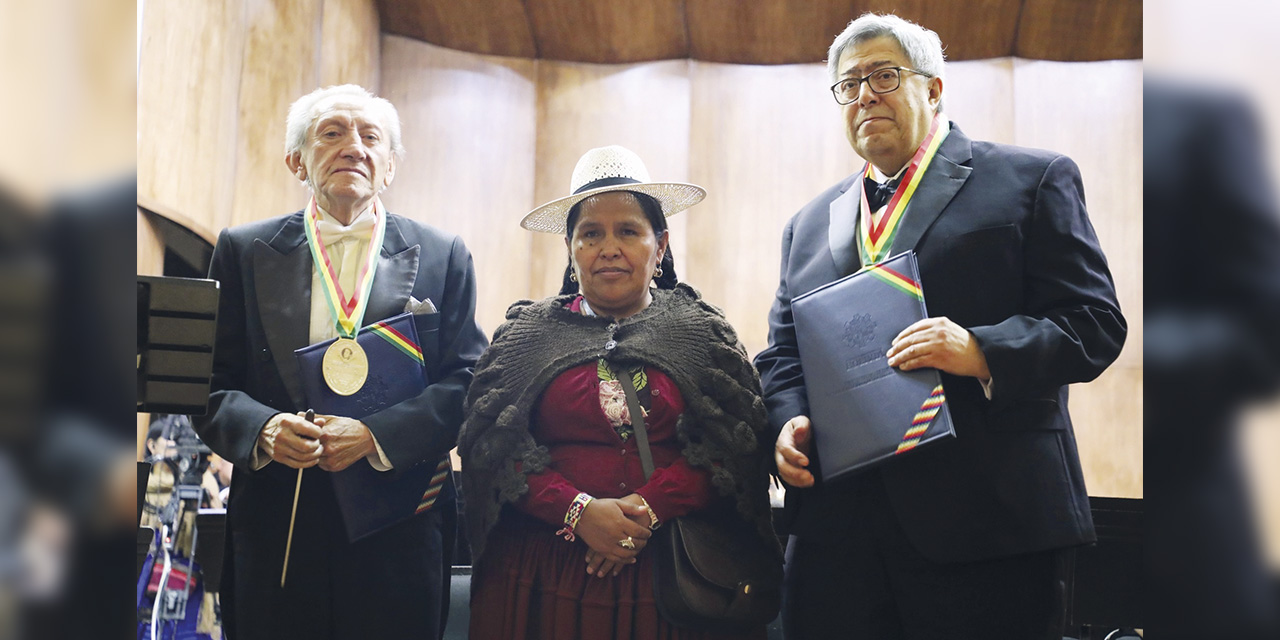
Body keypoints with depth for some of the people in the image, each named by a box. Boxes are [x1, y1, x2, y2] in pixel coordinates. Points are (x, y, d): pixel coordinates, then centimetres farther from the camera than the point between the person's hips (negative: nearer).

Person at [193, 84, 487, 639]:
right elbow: (211, 383, 5)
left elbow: (467, 382, -2)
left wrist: (376, 433, -16)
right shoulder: (244, 251, 8)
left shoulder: (443, 257, 5)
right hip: (274, 531, 1)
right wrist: (262, 428, -16)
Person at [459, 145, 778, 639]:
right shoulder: (527, 334, 7)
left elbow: (732, 448, -3)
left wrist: (650, 508, -16)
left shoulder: (702, 333, 6)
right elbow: (490, 447, -1)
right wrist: (578, 511, -14)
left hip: (672, 572, 0)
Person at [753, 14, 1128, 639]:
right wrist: (787, 419, -1)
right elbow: (782, 349, 20)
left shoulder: (1032, 180, 6)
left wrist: (980, 351, -19)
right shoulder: (810, 223, 20)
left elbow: (1096, 323, -2)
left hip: (986, 522, -3)